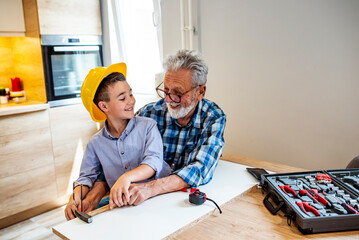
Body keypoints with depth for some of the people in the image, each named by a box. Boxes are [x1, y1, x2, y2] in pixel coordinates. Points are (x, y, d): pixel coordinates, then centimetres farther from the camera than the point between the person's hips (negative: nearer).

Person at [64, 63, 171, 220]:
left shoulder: (148, 126, -1)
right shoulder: (96, 143, 7)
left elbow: (154, 161, -15)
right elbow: (87, 176, 14)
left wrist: (127, 177, -34)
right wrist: (75, 198, -8)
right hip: (122, 206, 3)